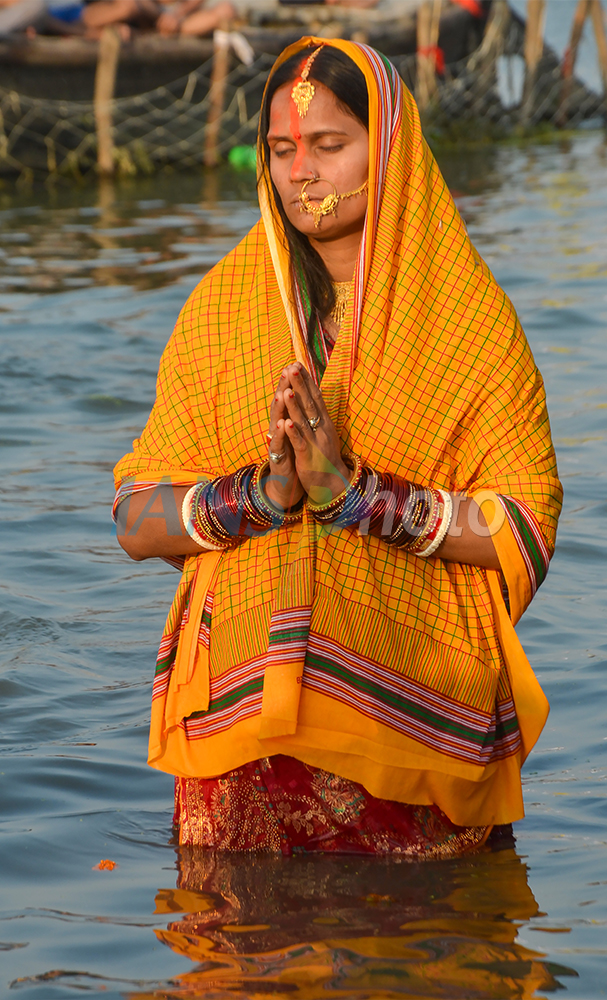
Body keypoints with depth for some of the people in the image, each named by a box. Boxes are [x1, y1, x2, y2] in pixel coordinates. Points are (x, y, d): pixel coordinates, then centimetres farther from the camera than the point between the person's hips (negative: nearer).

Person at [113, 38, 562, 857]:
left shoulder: (466, 314, 0)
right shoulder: (222, 305, 8)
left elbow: (527, 532, -8)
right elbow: (137, 521, 4)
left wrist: (354, 489, -18)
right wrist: (259, 493, -15)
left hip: (411, 711, -2)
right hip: (244, 693, 2)